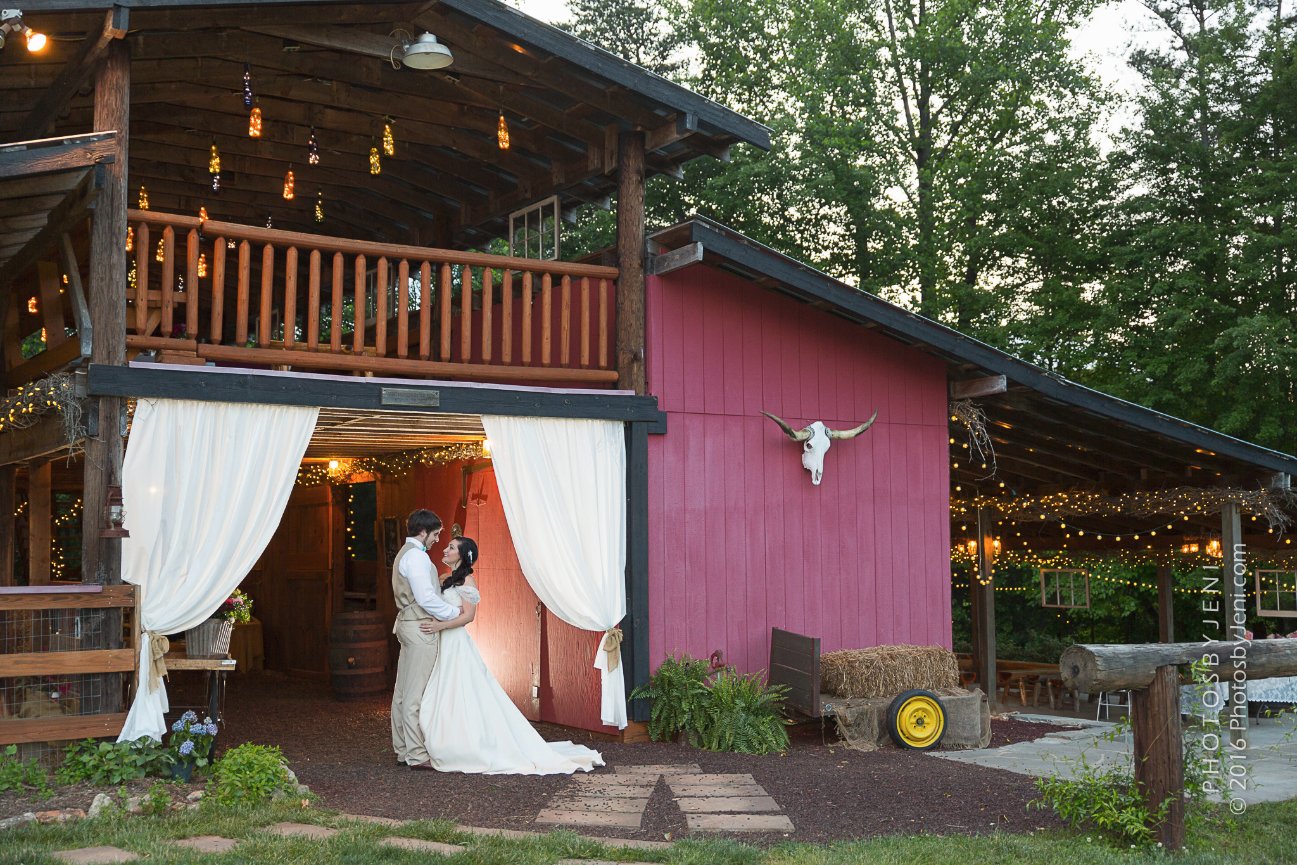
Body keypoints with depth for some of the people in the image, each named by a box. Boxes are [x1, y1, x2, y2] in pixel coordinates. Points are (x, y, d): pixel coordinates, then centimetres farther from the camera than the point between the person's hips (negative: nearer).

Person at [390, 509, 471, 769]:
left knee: (403, 691, 12)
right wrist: (455, 613, -9)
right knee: (416, 693, -8)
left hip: (408, 624, 11)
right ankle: (417, 754, -6)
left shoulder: (405, 553, 19)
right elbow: (426, 598, -20)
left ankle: (403, 748, 18)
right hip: (421, 628, -11)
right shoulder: (416, 556, -14)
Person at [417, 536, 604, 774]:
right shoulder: (447, 580, 17)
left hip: (457, 645, -8)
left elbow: (468, 615, -16)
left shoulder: (466, 580, -7)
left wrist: (440, 626, -25)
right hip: (444, 646, 8)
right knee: (445, 702, 6)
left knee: (461, 701, -7)